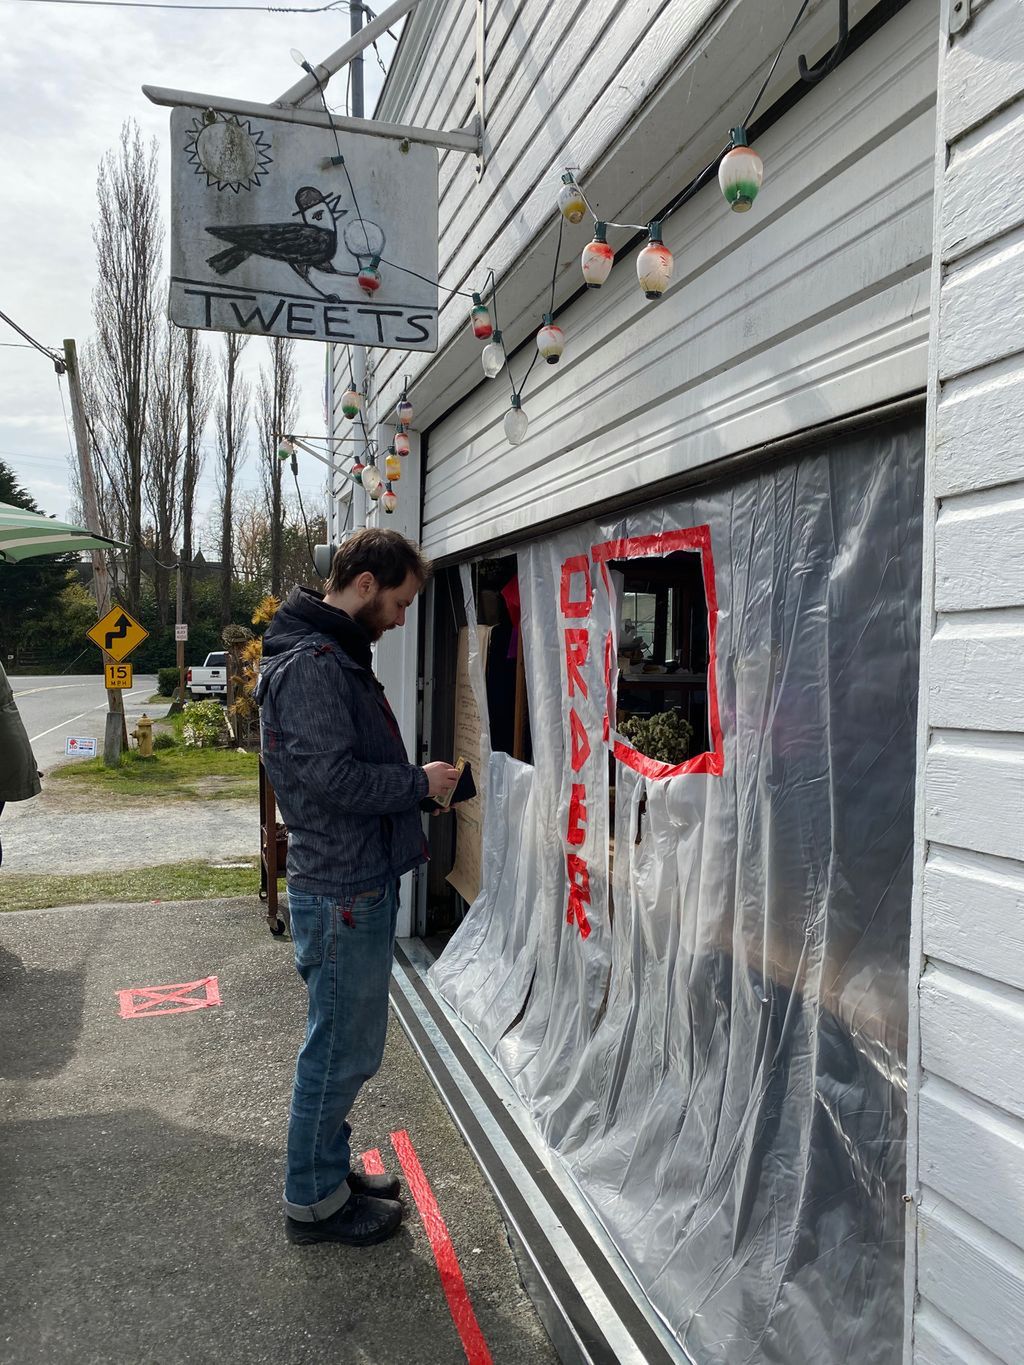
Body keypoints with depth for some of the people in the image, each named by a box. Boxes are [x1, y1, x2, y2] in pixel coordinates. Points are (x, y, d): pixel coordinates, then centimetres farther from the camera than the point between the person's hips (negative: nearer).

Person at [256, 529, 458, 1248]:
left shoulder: (338, 656, 14)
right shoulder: (311, 664, -20)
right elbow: (333, 777, -26)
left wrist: (413, 780, 6)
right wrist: (421, 783, -14)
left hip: (360, 884, 10)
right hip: (342, 893, -10)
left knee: (347, 1043, 21)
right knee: (340, 1048, 5)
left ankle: (329, 1168, 38)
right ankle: (313, 1201, 23)